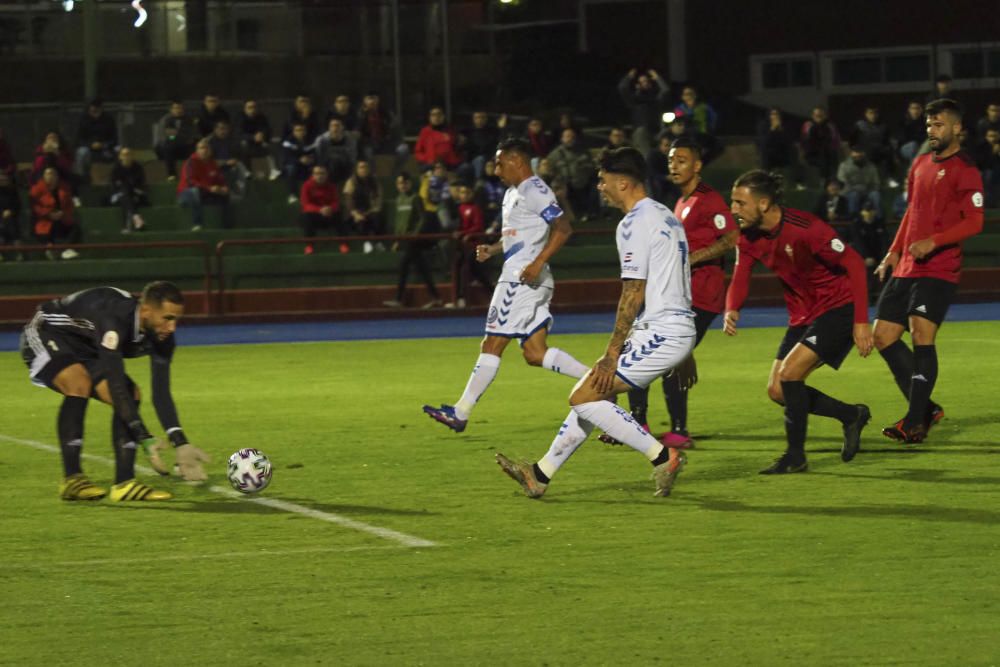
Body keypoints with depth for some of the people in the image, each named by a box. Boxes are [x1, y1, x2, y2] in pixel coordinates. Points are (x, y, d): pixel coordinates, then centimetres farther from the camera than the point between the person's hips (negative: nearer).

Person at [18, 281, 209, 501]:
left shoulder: (161, 336, -15)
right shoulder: (114, 320, -40)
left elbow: (161, 394, -12)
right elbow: (115, 386, -43)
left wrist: (180, 443, -23)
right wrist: (145, 439, -45)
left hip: (84, 347, 8)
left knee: (130, 394, -9)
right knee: (79, 383, -33)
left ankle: (124, 483, -9)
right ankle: (72, 480, -27)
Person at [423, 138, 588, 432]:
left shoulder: (534, 191, -11)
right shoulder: (513, 193, 21)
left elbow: (563, 228, -20)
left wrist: (538, 262, -26)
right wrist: (492, 249, 14)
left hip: (524, 280, -10)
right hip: (517, 278, 10)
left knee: (492, 345, -6)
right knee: (535, 353, 5)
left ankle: (461, 412, -4)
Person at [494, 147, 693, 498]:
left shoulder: (634, 224, -14)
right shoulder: (666, 216, 18)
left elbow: (634, 294, -18)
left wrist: (612, 354, -16)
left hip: (659, 333, -10)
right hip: (679, 329, 10)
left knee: (584, 398, -9)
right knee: (595, 392, 15)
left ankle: (663, 457, -7)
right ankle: (541, 474, 20)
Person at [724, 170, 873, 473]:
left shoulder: (805, 229, -25)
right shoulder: (749, 238, -2)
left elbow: (854, 263, -23)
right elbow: (740, 278, -2)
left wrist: (861, 321, -26)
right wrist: (731, 310, -26)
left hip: (838, 308, -9)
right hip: (803, 315, 9)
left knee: (789, 373, -21)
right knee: (777, 390, 4)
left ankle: (795, 457, -6)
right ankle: (851, 416, 23)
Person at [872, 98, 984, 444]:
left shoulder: (965, 170, -8)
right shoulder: (921, 163, 16)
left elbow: (974, 222, -16)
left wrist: (933, 242, -25)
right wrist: (894, 252, 20)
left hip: (939, 270, -8)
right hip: (906, 268, 8)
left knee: (922, 335, -19)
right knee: (884, 336, 4)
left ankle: (916, 422, -18)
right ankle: (925, 408, 14)